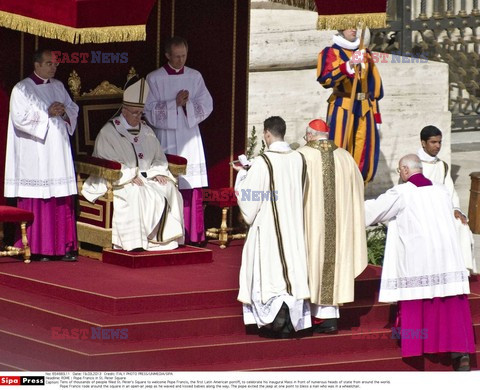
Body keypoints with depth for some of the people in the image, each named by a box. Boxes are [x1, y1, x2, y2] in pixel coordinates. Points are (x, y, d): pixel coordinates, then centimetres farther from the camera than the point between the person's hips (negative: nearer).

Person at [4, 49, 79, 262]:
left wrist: (64, 112, -4)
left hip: (59, 153, 6)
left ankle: (63, 246, 4)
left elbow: (74, 110, 18)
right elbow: (20, 118, -11)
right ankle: (37, 249, -4)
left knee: (62, 201, 2)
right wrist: (47, 113, -14)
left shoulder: (58, 87, 16)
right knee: (37, 201, -7)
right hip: (35, 154, -6)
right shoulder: (22, 89, -2)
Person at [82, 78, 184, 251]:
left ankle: (162, 237, -21)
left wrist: (158, 172, -4)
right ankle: (136, 241, -34)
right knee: (135, 194, -36)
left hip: (146, 177, 6)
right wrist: (129, 176, -20)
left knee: (169, 189, -20)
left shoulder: (146, 131, 17)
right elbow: (106, 163, -11)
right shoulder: (108, 132, -2)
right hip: (119, 181, -6)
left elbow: (159, 157, 19)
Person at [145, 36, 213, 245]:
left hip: (191, 139, 3)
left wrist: (187, 104, -14)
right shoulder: (154, 79, 1)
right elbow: (150, 110, -5)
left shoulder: (195, 77, 9)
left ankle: (193, 235, 2)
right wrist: (175, 104, -15)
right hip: (166, 139, -3)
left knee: (192, 189, -1)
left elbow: (207, 105, 4)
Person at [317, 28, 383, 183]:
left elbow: (374, 84, 20)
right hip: (342, 107, -5)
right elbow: (325, 79, -17)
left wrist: (376, 114, 15)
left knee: (365, 156, 2)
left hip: (364, 108, 5)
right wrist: (348, 66, -31)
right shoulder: (331, 52, 0)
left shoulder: (365, 54, 17)